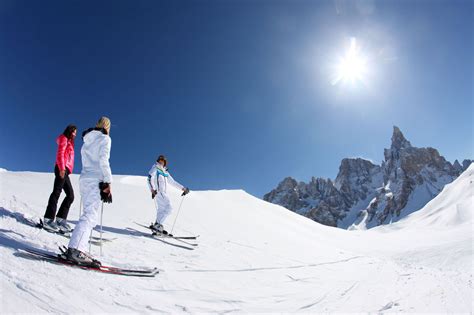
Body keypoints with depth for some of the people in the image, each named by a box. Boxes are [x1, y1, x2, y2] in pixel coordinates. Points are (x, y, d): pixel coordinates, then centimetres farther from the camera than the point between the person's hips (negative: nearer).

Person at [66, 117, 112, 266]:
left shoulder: (87, 141, 22)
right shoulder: (105, 138, 0)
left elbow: (86, 160, 16)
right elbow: (103, 160, -13)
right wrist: (108, 182, -15)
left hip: (84, 178, 8)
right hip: (95, 180, -8)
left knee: (89, 215, 7)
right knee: (91, 215, -14)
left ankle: (78, 249, 4)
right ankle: (75, 249, -25)